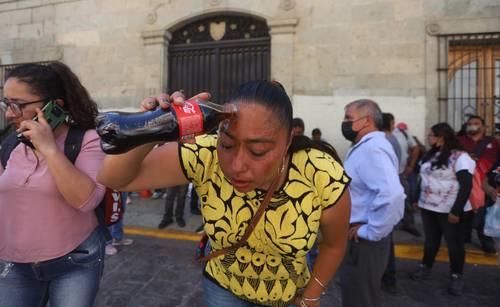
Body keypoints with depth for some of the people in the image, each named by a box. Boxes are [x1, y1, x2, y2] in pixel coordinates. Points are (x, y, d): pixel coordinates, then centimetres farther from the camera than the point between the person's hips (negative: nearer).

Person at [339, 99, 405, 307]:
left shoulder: (371, 148, -22)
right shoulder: (366, 146, 11)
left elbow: (392, 195, -36)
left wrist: (370, 232, -25)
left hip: (362, 242, -10)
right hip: (358, 238, 10)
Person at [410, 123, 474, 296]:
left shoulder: (460, 157, -13)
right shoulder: (431, 155, 10)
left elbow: (466, 185, -18)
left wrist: (456, 210, -20)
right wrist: (417, 199, 13)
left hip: (449, 210, -6)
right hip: (428, 207, 7)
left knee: (454, 243, 8)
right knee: (430, 240, 17)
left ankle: (456, 277, 23)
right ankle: (425, 268, 30)